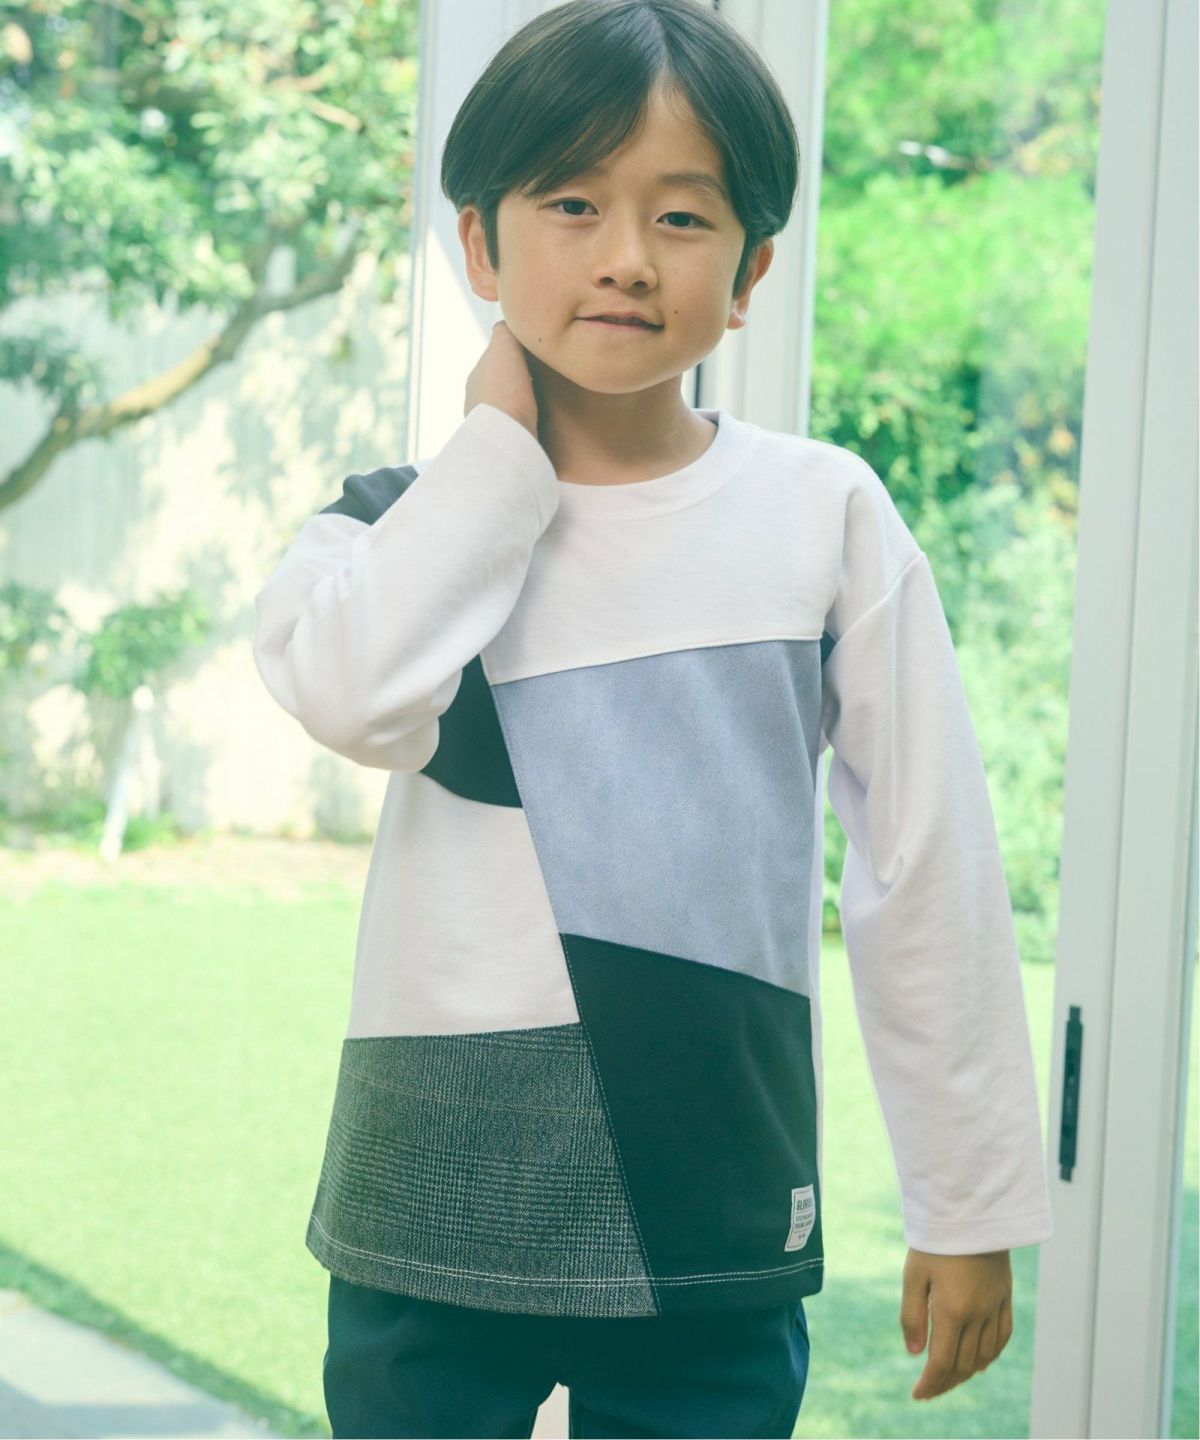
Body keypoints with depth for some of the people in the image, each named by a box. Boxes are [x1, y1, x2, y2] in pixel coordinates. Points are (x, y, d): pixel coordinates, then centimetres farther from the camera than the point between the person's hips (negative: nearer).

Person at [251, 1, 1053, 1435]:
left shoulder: (826, 518, 1)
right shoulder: (419, 521, 5)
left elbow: (929, 868, 4)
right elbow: (356, 696, -19)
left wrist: (972, 1205, 5)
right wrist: (501, 447, -7)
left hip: (716, 1233, -1)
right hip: (439, 1222, 1)